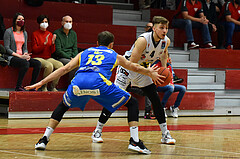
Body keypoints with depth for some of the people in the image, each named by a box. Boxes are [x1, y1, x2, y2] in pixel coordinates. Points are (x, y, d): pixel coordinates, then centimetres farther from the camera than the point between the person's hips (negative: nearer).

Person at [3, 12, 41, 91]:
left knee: (37, 63, -20)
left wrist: (26, 54, -5)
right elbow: (7, 48, -8)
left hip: (22, 56, 6)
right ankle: (18, 87, -28)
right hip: (11, 57, -6)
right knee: (25, 63, -36)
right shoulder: (9, 31, -2)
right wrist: (20, 56, -15)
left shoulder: (24, 33, 18)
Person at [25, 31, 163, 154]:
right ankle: (135, 141, 3)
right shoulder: (115, 56, 32)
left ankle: (44, 140, 19)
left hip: (78, 83, 3)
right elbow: (136, 68, 45)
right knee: (132, 104, 16)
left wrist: (42, 83, 29)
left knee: (62, 107, 32)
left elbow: (64, 69, 28)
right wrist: (150, 73, 64)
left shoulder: (84, 53, 35)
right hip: (99, 83, -3)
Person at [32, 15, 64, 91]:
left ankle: (53, 87, -13)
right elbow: (35, 50, -9)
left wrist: (53, 42, -9)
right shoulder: (35, 34, 0)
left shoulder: (50, 34, 13)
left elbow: (52, 51, 9)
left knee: (60, 65, -24)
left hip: (48, 58, 5)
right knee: (49, 66, -35)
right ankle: (44, 87, -20)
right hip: (38, 58, -5)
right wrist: (45, 43, -19)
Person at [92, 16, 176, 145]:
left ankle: (165, 134, 4)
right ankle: (97, 132, 0)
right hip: (127, 67, -6)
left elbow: (164, 53, 14)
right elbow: (132, 63, -28)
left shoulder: (166, 41, -12)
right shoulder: (143, 40, -32)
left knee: (156, 99, -2)